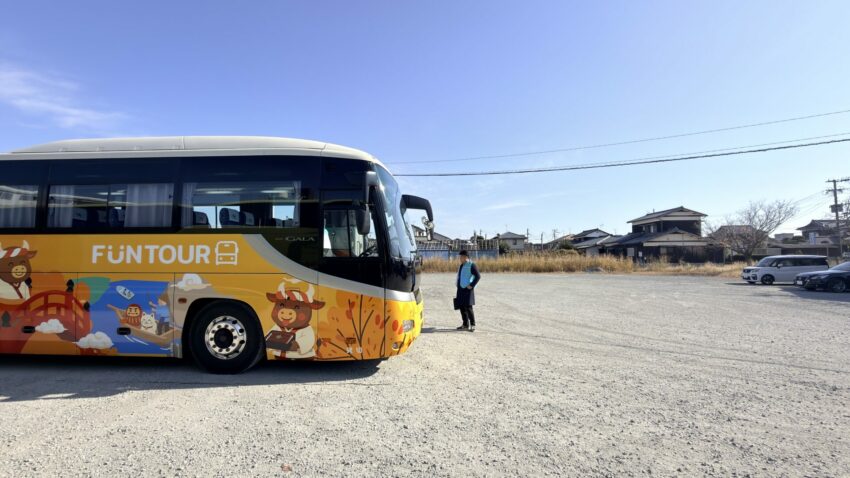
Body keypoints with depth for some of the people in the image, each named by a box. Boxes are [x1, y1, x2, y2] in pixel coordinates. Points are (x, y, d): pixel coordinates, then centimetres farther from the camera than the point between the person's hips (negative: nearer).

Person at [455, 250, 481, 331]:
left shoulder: (471, 265, -10)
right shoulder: (461, 265, 15)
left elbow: (478, 276, -15)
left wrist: (471, 285, -17)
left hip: (467, 289, -8)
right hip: (461, 289, 9)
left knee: (468, 307, -8)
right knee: (462, 307, 11)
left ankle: (472, 325, 1)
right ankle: (465, 325, 21)